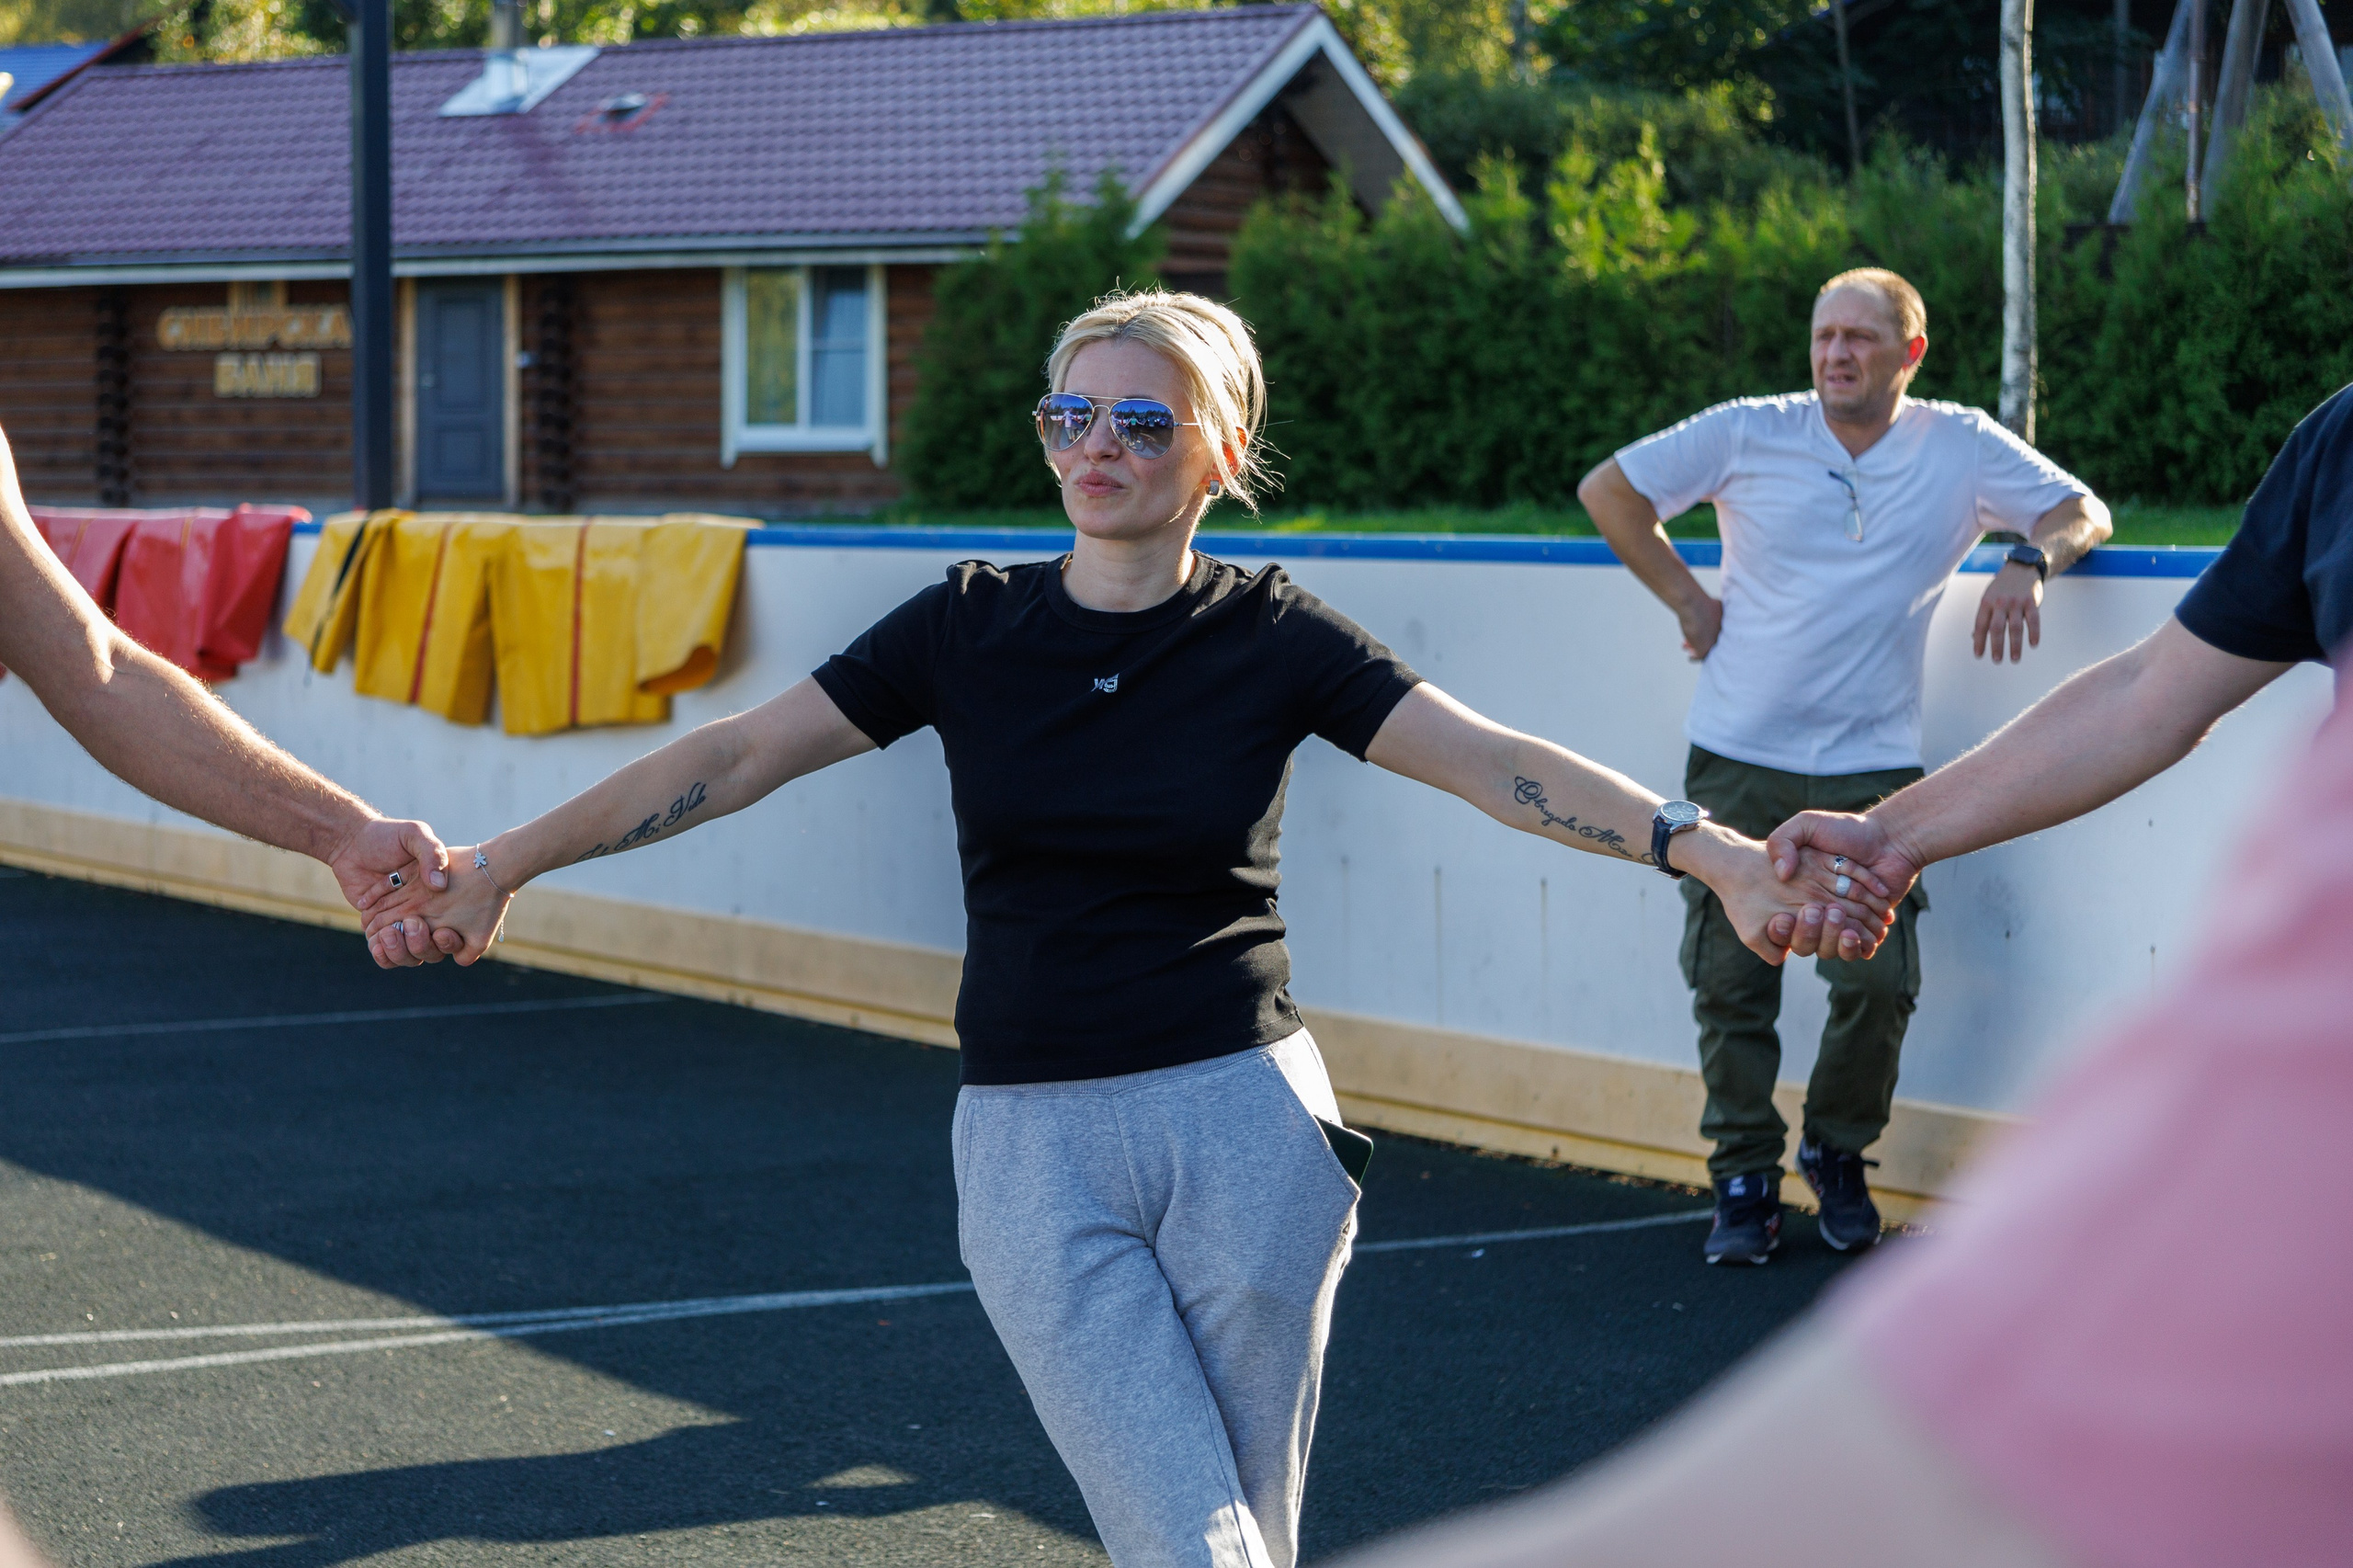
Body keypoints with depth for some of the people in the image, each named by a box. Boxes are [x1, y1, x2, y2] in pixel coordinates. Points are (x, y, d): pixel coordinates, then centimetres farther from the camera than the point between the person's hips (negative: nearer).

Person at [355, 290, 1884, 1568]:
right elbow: (739, 754, 4)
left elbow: (1500, 763, -9)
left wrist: (1713, 851, -22)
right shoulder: (972, 624, 4)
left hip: (1241, 1122, 0)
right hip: (1037, 1147, 0)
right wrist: (503, 863, 0)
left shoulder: (1272, 634, 0)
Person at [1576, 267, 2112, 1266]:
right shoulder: (1747, 434, 1)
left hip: (1871, 771, 0)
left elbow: (2082, 512, 3)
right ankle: (1745, 1178, 16)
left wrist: (2029, 559, -18)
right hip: (1736, 762, 1)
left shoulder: (1962, 449, 2)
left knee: (1877, 980, -6)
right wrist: (1686, 600, 4)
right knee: (1730, 982, 1)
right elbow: (1608, 490, 9)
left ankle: (1839, 1156, 19)